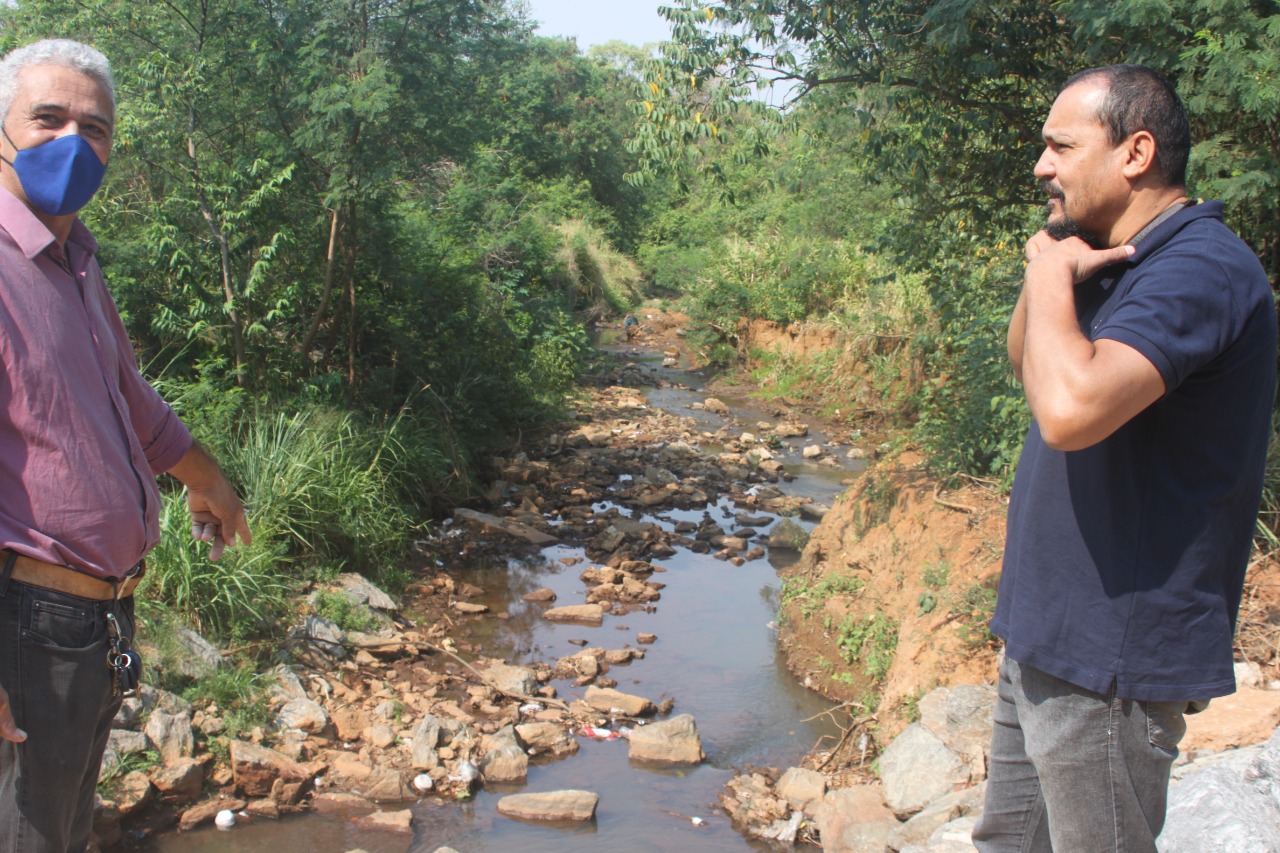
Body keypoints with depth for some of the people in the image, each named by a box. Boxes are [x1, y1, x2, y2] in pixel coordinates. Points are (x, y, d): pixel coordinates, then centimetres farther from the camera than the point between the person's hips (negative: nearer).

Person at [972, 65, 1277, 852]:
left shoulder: (1200, 269, -22)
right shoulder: (1122, 260, 11)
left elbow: (1070, 408, -36)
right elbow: (1026, 364, 21)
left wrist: (1053, 277, -18)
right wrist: (1046, 274, 2)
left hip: (1112, 657, -10)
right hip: (1047, 637, 10)